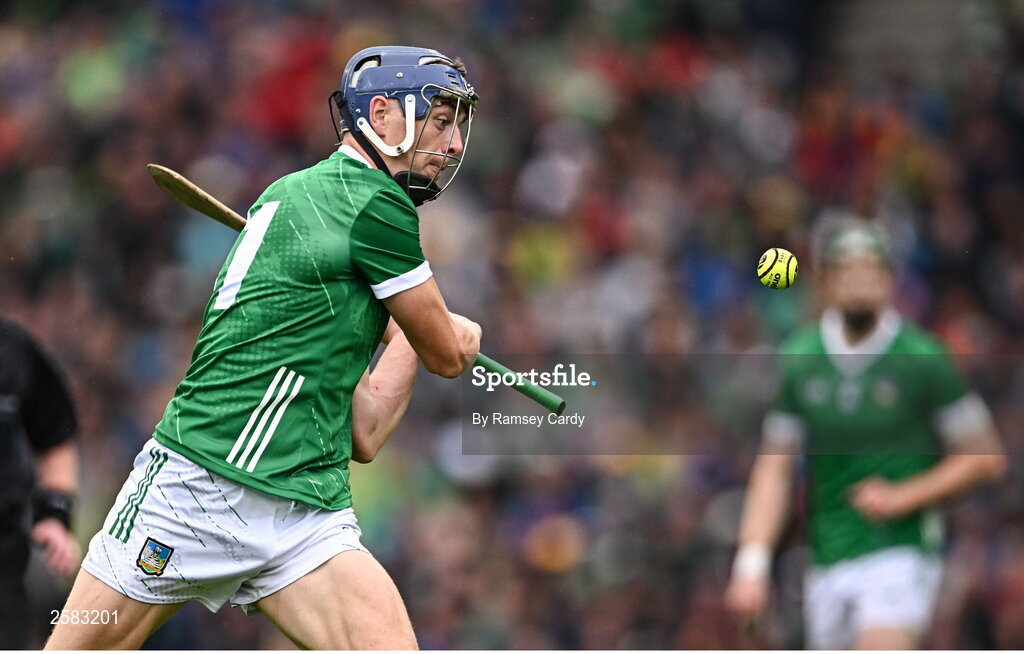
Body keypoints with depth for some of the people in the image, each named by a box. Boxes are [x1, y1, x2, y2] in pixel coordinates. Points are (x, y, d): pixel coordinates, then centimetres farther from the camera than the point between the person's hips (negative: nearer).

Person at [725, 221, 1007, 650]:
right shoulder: (799, 361, 4)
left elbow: (984, 457, 1)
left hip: (901, 554, -4)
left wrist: (903, 497, -11)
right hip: (827, 564, 4)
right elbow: (773, 470, 8)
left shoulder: (923, 360, -5)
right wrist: (751, 565, -1)